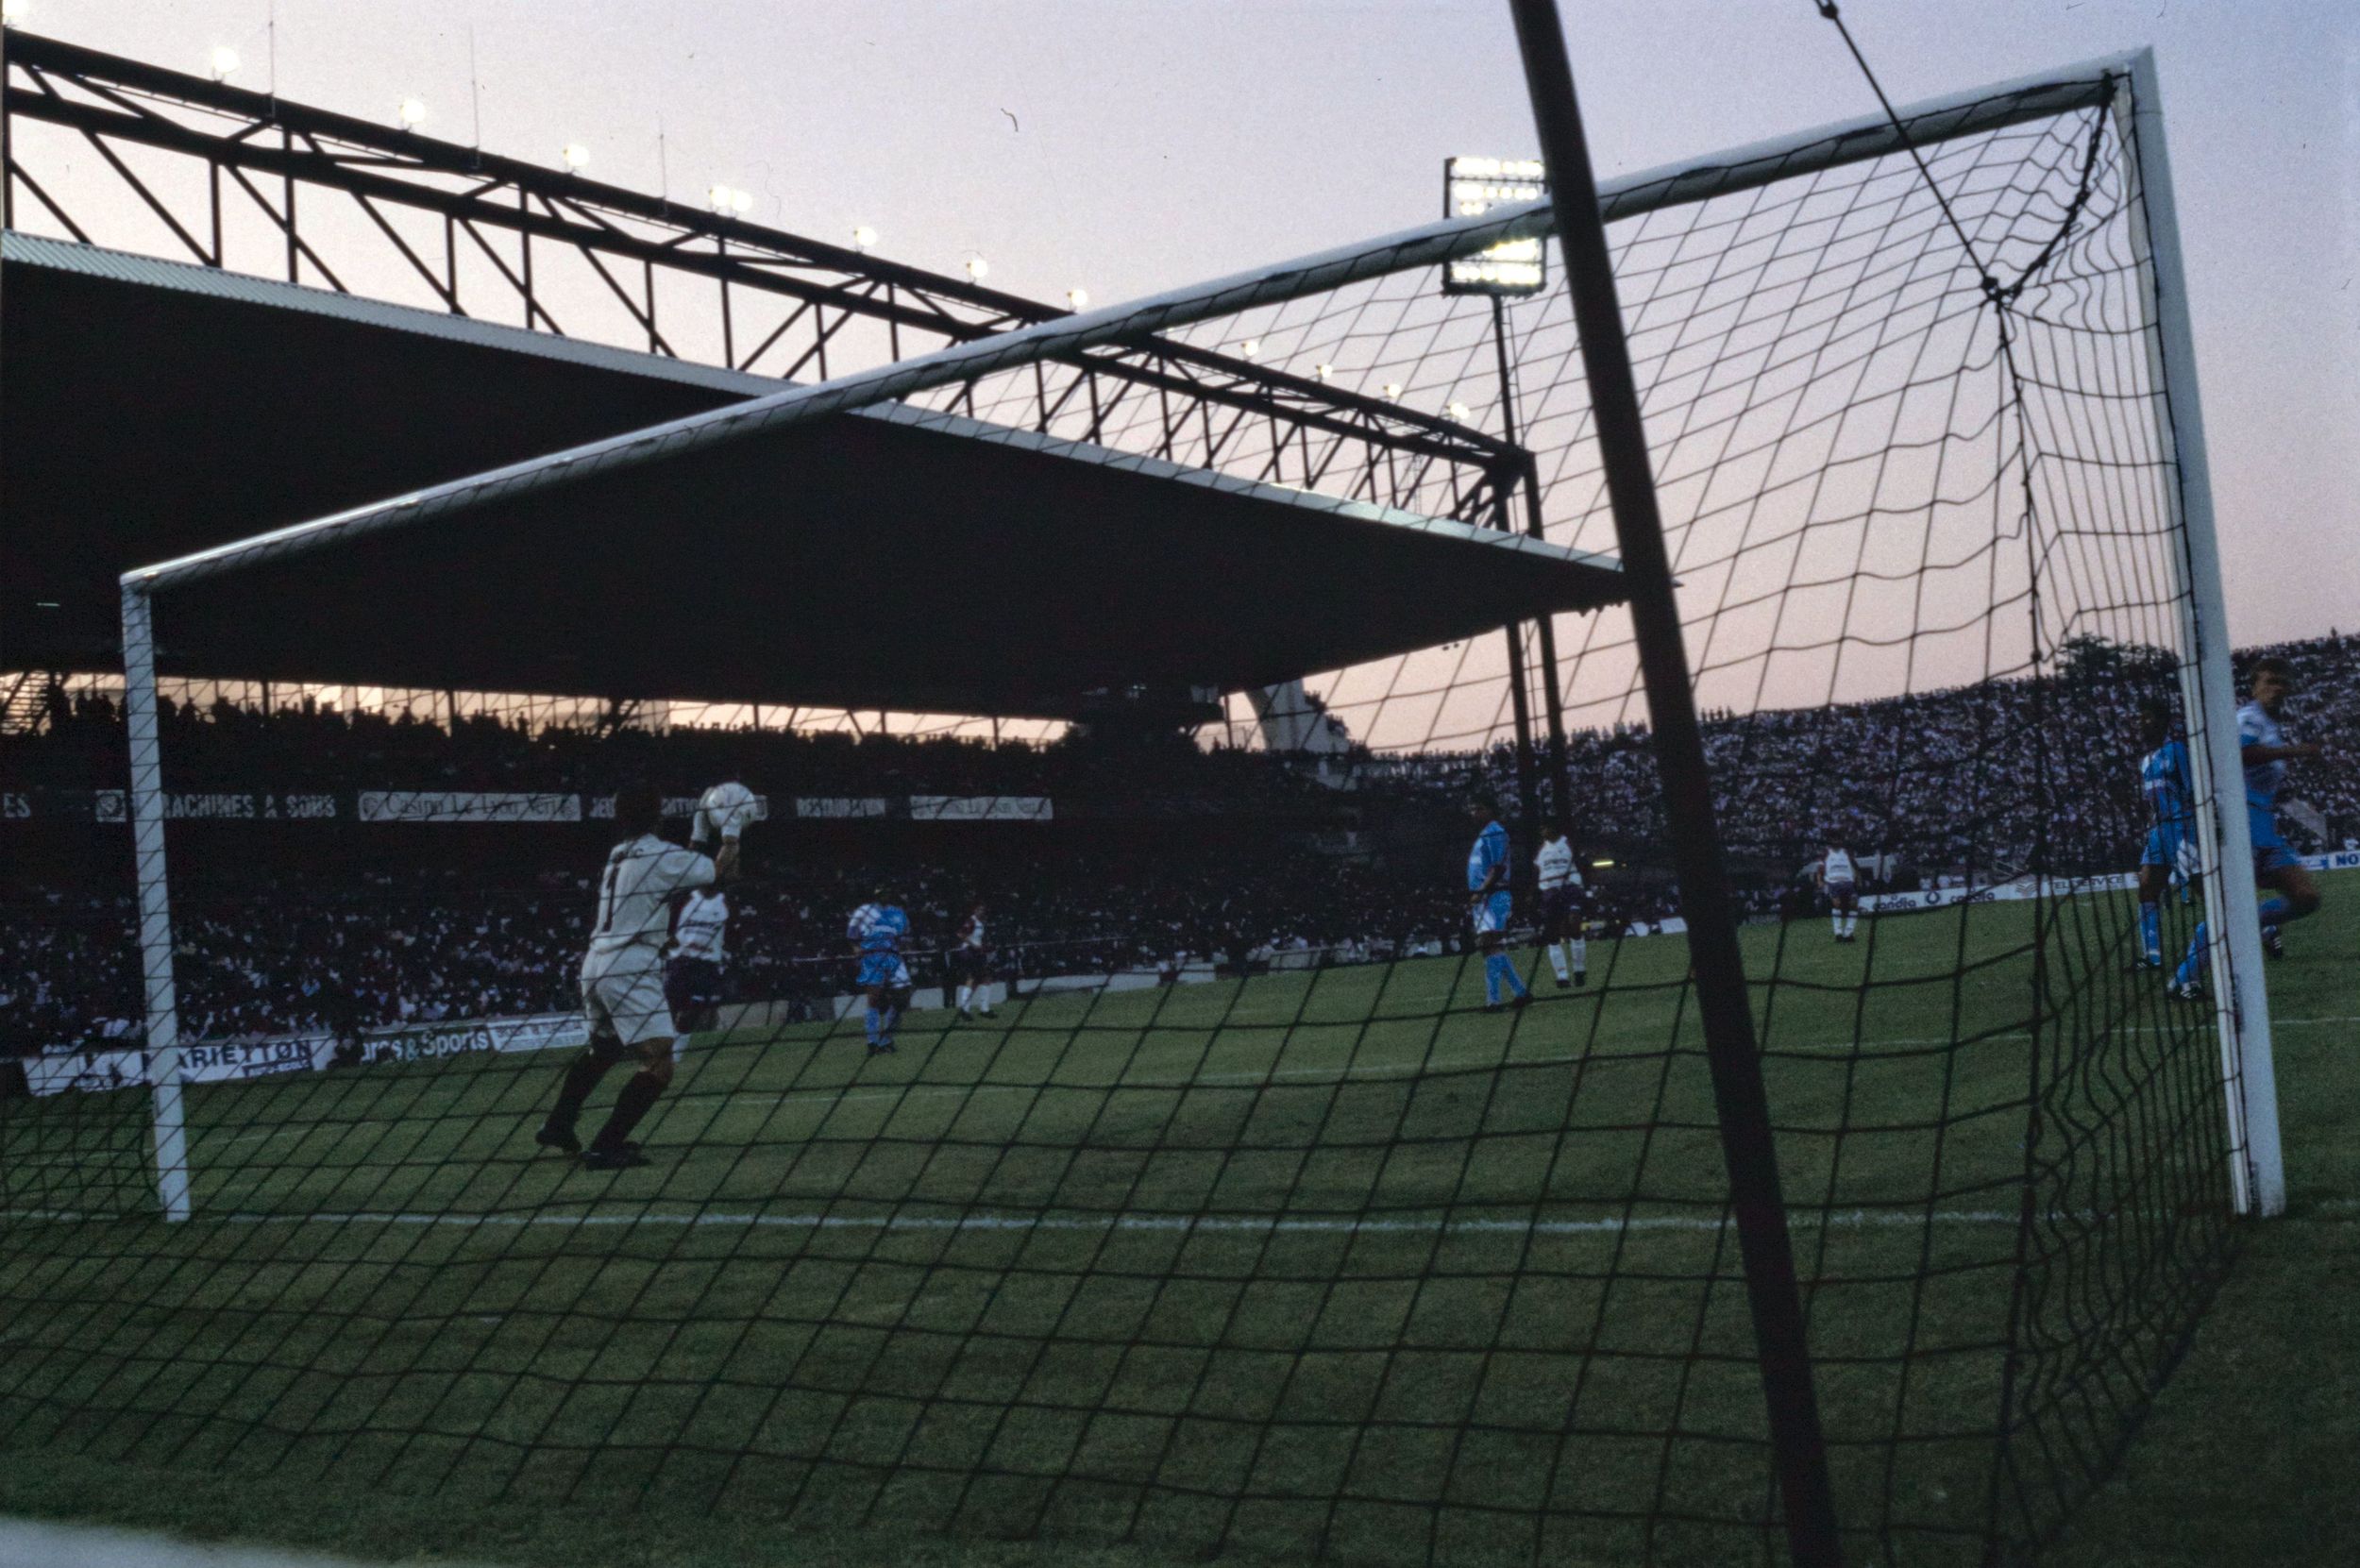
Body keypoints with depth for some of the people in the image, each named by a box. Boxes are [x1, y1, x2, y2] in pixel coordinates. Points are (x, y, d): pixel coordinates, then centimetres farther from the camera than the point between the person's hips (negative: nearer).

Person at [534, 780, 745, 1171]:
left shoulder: (619, 856, 18)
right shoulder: (660, 855, -7)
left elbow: (682, 873, 29)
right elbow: (723, 872, -3)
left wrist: (702, 835, 31)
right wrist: (732, 831, 10)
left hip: (595, 965, 9)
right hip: (630, 969, -9)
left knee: (601, 1048, 31)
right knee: (659, 1065, -11)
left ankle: (557, 1127, 38)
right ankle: (605, 1148, -16)